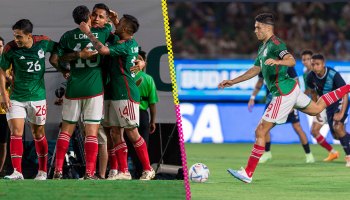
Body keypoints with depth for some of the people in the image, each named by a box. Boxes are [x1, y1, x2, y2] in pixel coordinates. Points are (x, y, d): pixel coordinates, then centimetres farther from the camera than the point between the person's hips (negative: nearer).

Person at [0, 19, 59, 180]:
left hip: (37, 96, 1)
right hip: (16, 98, -1)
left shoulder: (43, 42, -9)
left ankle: (43, 171, 24)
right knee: (16, 132, -12)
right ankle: (17, 172, -14)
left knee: (38, 133, 11)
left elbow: (56, 50, 14)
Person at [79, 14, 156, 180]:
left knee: (132, 132, -6)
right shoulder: (132, 43, 12)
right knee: (117, 133, 6)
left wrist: (88, 32, -19)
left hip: (126, 95, -10)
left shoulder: (125, 46, -16)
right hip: (117, 95, 10)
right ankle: (123, 172, 5)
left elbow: (103, 50, -30)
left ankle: (148, 170, 0)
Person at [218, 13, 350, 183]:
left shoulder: (275, 44, -16)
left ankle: (248, 174, -10)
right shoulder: (263, 47, 15)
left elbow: (291, 61, -31)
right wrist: (232, 82, 22)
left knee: (260, 132, -10)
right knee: (316, 108, 31)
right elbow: (255, 69, 24)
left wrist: (277, 61, -51)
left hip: (283, 94, -10)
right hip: (291, 89, 10)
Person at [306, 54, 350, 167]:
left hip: (340, 102, -6)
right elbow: (313, 92, 9)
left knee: (337, 127, -26)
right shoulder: (311, 77, -13)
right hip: (328, 104, 6)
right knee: (336, 135, 6)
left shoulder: (333, 75, -29)